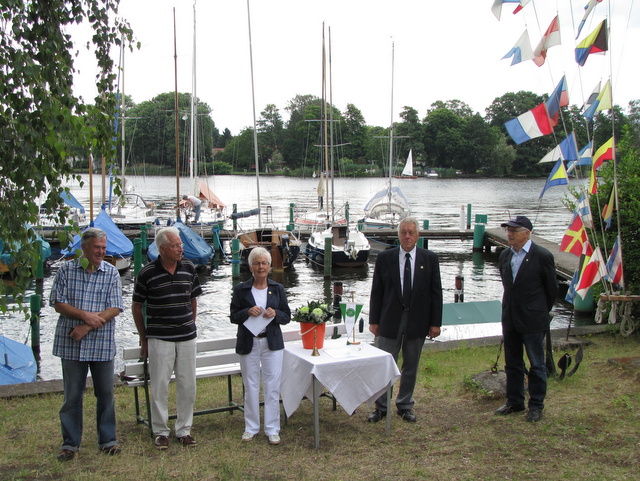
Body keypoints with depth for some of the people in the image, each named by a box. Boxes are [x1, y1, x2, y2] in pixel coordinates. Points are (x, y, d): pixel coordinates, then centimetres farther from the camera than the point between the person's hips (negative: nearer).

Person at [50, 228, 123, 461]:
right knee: (72, 395, 7)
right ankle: (70, 443, 19)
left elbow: (114, 309, -5)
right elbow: (58, 303, -1)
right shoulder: (67, 270, 2)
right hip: (71, 344, 0)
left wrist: (88, 327, -15)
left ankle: (107, 440, 21)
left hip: (102, 344, 0)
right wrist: (84, 315, -16)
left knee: (106, 393, 8)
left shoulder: (111, 273, 1)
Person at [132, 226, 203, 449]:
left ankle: (184, 430, 21)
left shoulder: (189, 268, 3)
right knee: (159, 387, 3)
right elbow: (136, 306, 3)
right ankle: (160, 432, 18)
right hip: (159, 339, -3)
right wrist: (143, 338, 5)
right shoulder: (147, 272, -7)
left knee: (188, 386, 8)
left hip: (187, 338, 3)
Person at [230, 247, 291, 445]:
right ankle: (251, 427, 21)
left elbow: (287, 316, 7)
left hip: (272, 343, 1)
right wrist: (247, 312, -16)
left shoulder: (277, 289, 5)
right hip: (248, 343, 0)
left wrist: (275, 314, -13)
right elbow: (234, 317, 3)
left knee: (272, 386, 1)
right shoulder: (241, 289, 1)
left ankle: (272, 429, 12)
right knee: (250, 386, 7)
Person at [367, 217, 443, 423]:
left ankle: (405, 406, 26)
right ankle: (381, 407, 16)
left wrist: (435, 322, -2)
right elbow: (376, 291, 2)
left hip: (417, 321, 1)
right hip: (390, 320, -1)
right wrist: (374, 320, 0)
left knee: (411, 366, 12)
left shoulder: (430, 259, 0)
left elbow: (436, 293, 1)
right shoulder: (385, 258, 0)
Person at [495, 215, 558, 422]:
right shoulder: (504, 256, 6)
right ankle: (514, 402, 27)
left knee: (536, 365, 6)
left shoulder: (542, 256, -11)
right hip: (510, 319, 6)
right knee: (512, 364, 14)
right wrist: (513, 307, 14)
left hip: (533, 321, -6)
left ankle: (536, 405, 18)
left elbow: (552, 289, -2)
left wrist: (540, 312, 5)